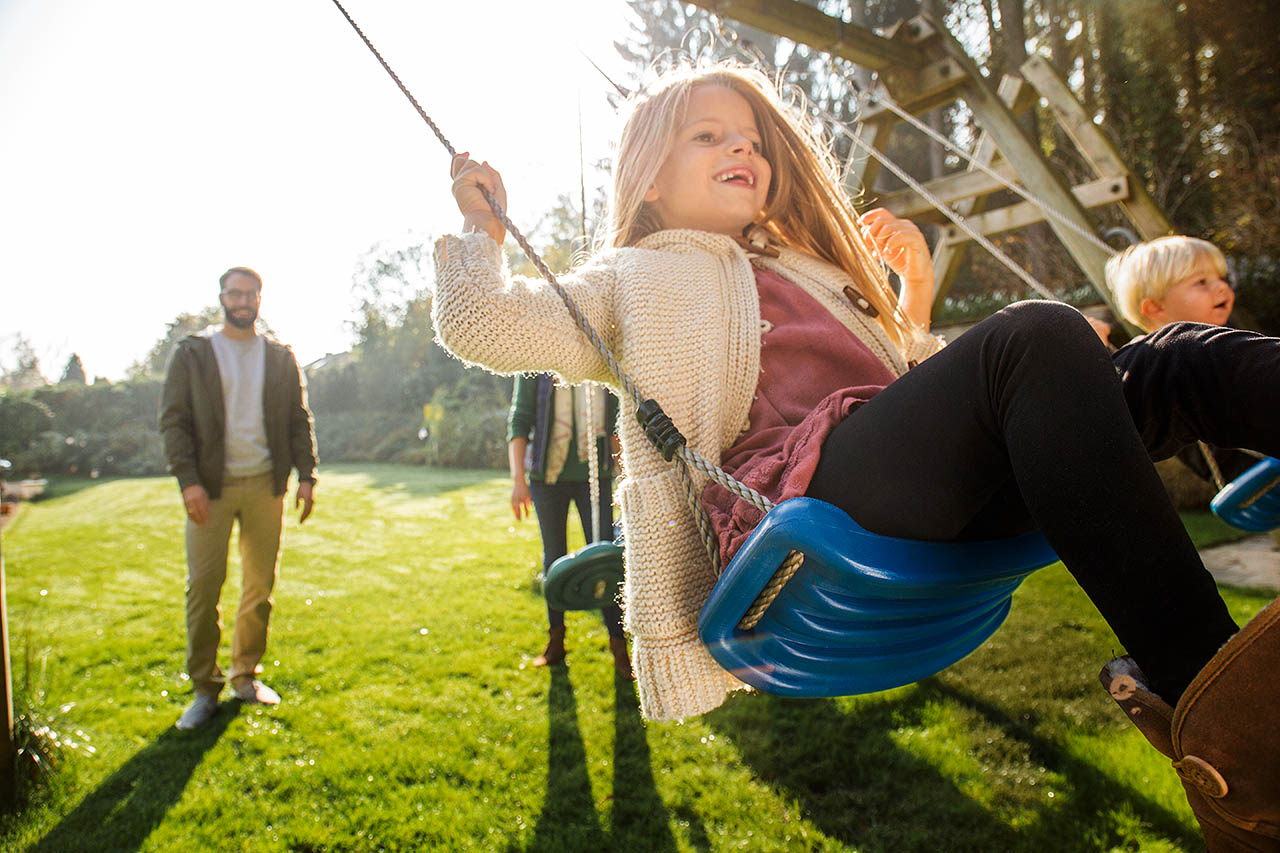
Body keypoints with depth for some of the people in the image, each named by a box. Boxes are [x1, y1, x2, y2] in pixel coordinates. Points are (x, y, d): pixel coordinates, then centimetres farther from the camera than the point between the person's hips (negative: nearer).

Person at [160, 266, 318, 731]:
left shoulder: (281, 357, 10)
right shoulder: (192, 354, 4)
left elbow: (299, 420, 10)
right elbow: (173, 420, -1)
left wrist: (306, 475, 0)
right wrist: (188, 480, -13)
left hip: (265, 484, 2)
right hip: (211, 487, -2)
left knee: (261, 585, 7)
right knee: (203, 587, -2)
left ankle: (245, 675, 22)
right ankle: (204, 688, 10)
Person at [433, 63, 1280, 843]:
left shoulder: (808, 266, 38)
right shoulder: (637, 279, 22)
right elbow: (487, 324, 11)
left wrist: (917, 292, 30)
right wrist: (482, 222, 17)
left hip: (929, 500, 8)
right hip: (799, 492, -7)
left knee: (1190, 361, -8)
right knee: (1040, 339, -30)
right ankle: (1205, 697, -34)